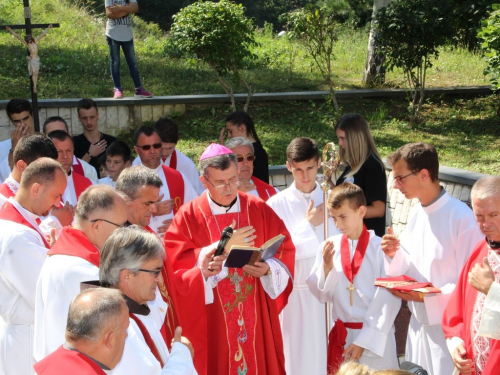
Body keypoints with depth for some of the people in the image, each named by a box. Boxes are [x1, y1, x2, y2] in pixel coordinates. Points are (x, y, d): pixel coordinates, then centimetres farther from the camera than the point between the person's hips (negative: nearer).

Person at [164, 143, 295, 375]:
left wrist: (268, 269, -17)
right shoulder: (188, 216, -4)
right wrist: (222, 248, -17)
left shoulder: (259, 210, 3)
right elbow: (176, 262, -13)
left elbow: (285, 251, 3)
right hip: (210, 321, -2)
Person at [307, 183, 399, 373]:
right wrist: (326, 268, -13)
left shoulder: (381, 248, -11)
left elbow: (388, 300, -10)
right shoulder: (329, 247, 0)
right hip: (340, 336, 3)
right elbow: (322, 294, 5)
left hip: (375, 337, -3)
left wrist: (364, 341, -10)